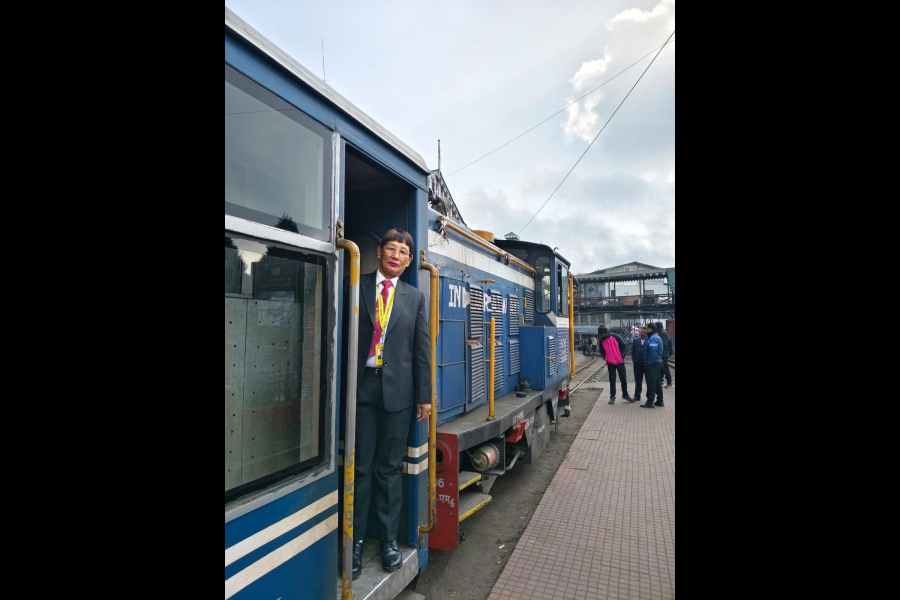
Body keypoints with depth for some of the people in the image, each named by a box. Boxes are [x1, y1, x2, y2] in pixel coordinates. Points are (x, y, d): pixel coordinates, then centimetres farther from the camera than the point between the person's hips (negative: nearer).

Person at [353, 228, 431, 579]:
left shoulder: (415, 297, 9)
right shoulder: (357, 287, 3)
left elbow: (422, 349, 6)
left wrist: (425, 396, 3)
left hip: (397, 389, 1)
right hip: (361, 385, -1)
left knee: (390, 467, 11)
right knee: (360, 467, 7)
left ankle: (389, 538, 27)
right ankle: (356, 540, 23)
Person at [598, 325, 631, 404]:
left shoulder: (614, 337, -8)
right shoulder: (601, 341, -2)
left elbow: (623, 344, 0)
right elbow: (602, 352, 10)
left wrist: (622, 355, -1)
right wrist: (606, 359, 0)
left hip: (620, 361, -1)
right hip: (610, 363, 1)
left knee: (623, 379, 8)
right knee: (612, 380, 5)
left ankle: (625, 394, 24)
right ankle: (612, 397, 12)